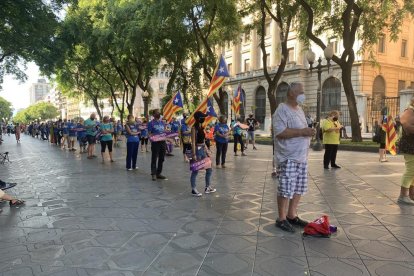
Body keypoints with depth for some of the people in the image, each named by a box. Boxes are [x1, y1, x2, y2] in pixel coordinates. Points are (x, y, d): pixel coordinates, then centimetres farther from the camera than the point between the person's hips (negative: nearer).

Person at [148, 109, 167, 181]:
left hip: (163, 142, 6)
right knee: (154, 159, -1)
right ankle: (153, 174, 5)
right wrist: (152, 137, -24)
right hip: (155, 142, -6)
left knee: (161, 159, 10)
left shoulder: (162, 122, 15)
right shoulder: (151, 123, -2)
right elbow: (149, 134, -5)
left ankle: (158, 173, 20)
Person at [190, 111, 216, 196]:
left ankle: (207, 187, 25)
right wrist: (194, 155, -20)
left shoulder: (201, 127, 12)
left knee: (209, 169, 12)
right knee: (195, 171, 0)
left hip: (203, 150, 9)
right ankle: (193, 189, 11)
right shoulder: (194, 128, -12)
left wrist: (207, 151, 16)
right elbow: (193, 142, -17)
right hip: (197, 150, -9)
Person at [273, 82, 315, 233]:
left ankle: (292, 216, 26)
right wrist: (302, 132, -23)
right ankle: (281, 219, 9)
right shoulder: (282, 110, -12)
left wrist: (308, 132, 10)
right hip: (288, 158, -9)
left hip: (301, 157, 9)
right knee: (286, 189, -4)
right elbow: (280, 132, -23)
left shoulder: (299, 109, 17)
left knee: (298, 188, 13)